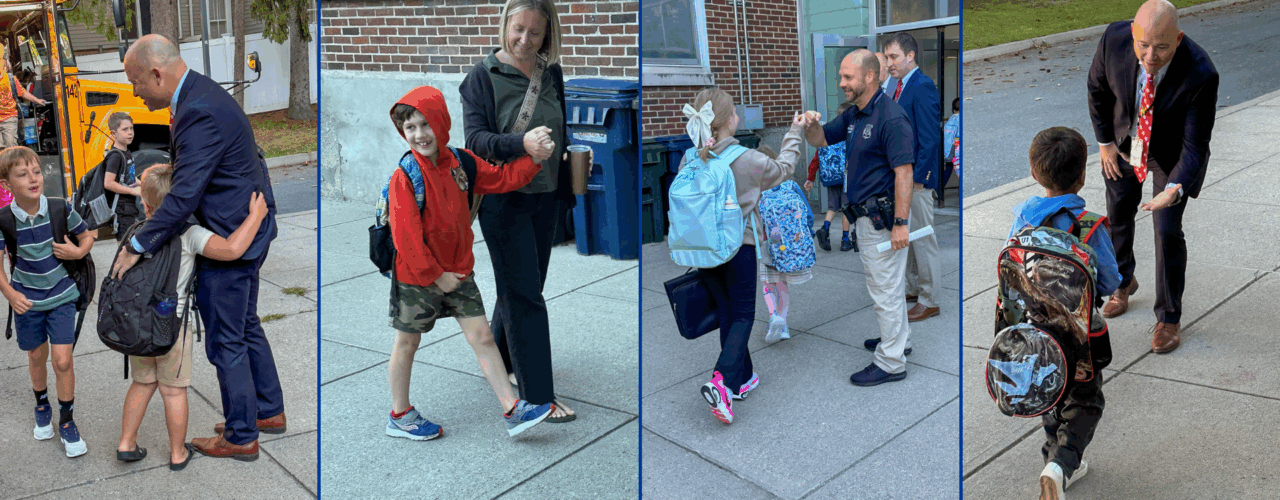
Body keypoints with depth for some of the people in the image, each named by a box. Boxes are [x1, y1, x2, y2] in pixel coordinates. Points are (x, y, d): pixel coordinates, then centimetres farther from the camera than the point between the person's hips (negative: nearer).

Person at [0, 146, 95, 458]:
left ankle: (67, 421, 13)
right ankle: (42, 406, 44)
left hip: (61, 296, -1)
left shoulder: (59, 209, -14)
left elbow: (87, 236, 2)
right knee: (37, 357, 18)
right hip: (27, 300, 1)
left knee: (62, 360, -5)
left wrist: (79, 252, -18)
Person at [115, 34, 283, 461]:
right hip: (248, 225, 11)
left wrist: (137, 245, -21)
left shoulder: (200, 112, -25)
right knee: (246, 326, 22)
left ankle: (241, 437, 14)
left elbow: (184, 196, -28)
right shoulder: (199, 94, 9)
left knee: (226, 341, 2)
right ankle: (269, 411, 35)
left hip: (229, 238, -11)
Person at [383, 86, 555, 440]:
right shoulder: (405, 176, -18)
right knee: (407, 343, 11)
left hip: (457, 271, 5)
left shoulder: (460, 162, -1)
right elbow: (405, 235, -20)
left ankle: (512, 411, 8)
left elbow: (501, 179, 9)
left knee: (482, 337, 4)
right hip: (416, 277, -5)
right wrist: (435, 275, -16)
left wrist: (534, 159, -4)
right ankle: (400, 417, 27)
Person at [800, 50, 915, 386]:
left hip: (883, 217, -10)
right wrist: (811, 124, -7)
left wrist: (900, 223, -26)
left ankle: (891, 363, 5)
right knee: (889, 284, 23)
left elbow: (903, 172, -23)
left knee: (886, 289, -3)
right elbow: (820, 140, 18)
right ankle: (897, 339, 39)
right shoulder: (854, 115, 10)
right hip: (865, 216, 10)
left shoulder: (891, 118, -20)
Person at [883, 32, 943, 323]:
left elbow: (930, 139, -21)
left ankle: (929, 301, 7)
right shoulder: (901, 86, 12)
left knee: (922, 239, -1)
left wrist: (916, 179, -20)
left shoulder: (922, 88, -18)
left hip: (916, 178, -10)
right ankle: (914, 288, 31)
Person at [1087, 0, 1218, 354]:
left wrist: (1176, 189, -46)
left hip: (1172, 150, -3)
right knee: (1118, 214, 17)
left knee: (1167, 229, -7)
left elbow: (1195, 145, -30)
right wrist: (1105, 140, -3)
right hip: (1124, 139, 3)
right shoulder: (1115, 39, -31)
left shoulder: (1200, 74, -38)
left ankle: (1168, 317, 12)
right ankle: (1123, 283, 46)